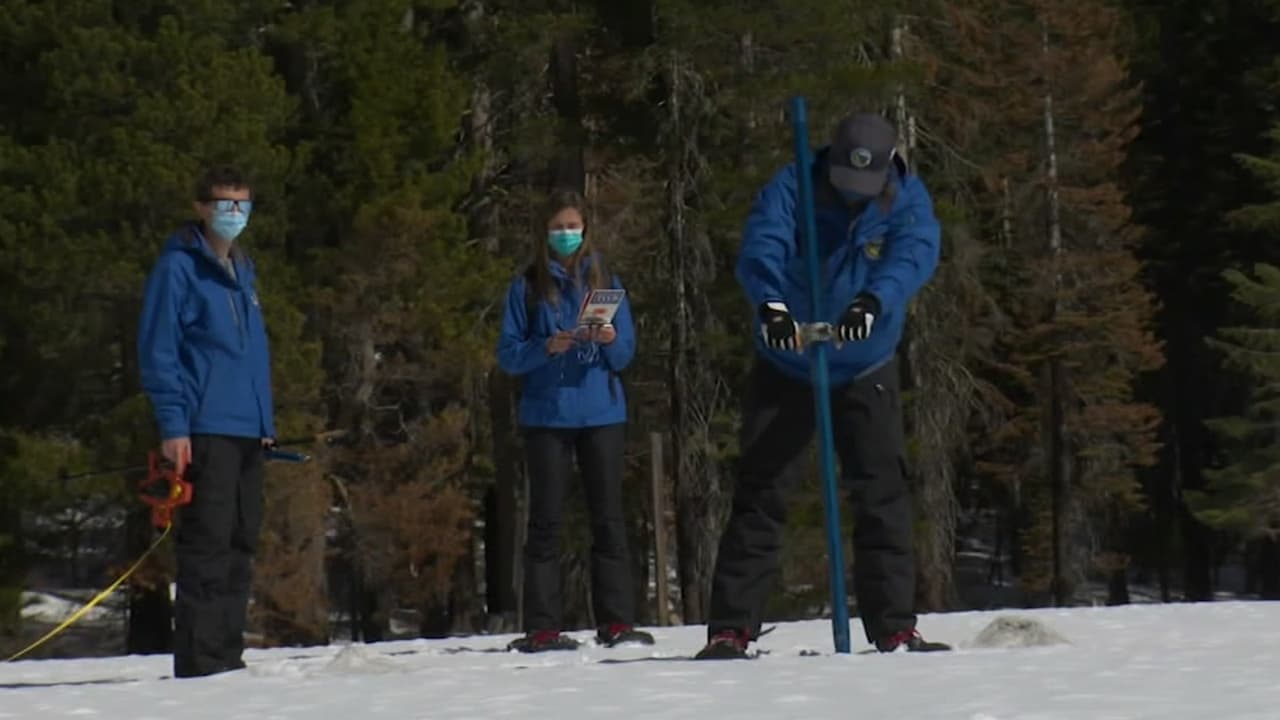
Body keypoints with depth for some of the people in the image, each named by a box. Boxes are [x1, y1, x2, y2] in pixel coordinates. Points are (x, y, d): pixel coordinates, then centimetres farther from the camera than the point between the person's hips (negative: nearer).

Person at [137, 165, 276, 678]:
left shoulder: (242, 270, 20)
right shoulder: (179, 267, -4)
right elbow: (157, 351, -9)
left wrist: (266, 421, 17)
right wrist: (172, 426, -15)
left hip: (248, 431, 8)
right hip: (204, 430, -8)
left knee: (241, 542, 9)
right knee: (208, 542, -10)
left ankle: (227, 654, 15)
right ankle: (200, 660, -9)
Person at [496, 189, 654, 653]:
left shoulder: (605, 282, 11)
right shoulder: (526, 287, 6)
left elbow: (626, 353, 9)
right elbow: (508, 355, 2)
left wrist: (610, 340, -13)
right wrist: (546, 348, -16)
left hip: (602, 413, 2)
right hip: (546, 416, -2)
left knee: (609, 517, -1)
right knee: (546, 520, -2)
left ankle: (617, 622, 0)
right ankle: (541, 627, -2)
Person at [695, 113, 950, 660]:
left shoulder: (908, 200, -7)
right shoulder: (792, 189, -11)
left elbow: (914, 255, -26)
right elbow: (760, 248, -27)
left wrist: (873, 302, -46)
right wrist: (770, 305, -48)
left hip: (866, 373, 1)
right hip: (785, 369, -1)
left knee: (882, 495, -1)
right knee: (759, 495, -3)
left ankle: (894, 627, 7)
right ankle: (731, 628, -1)